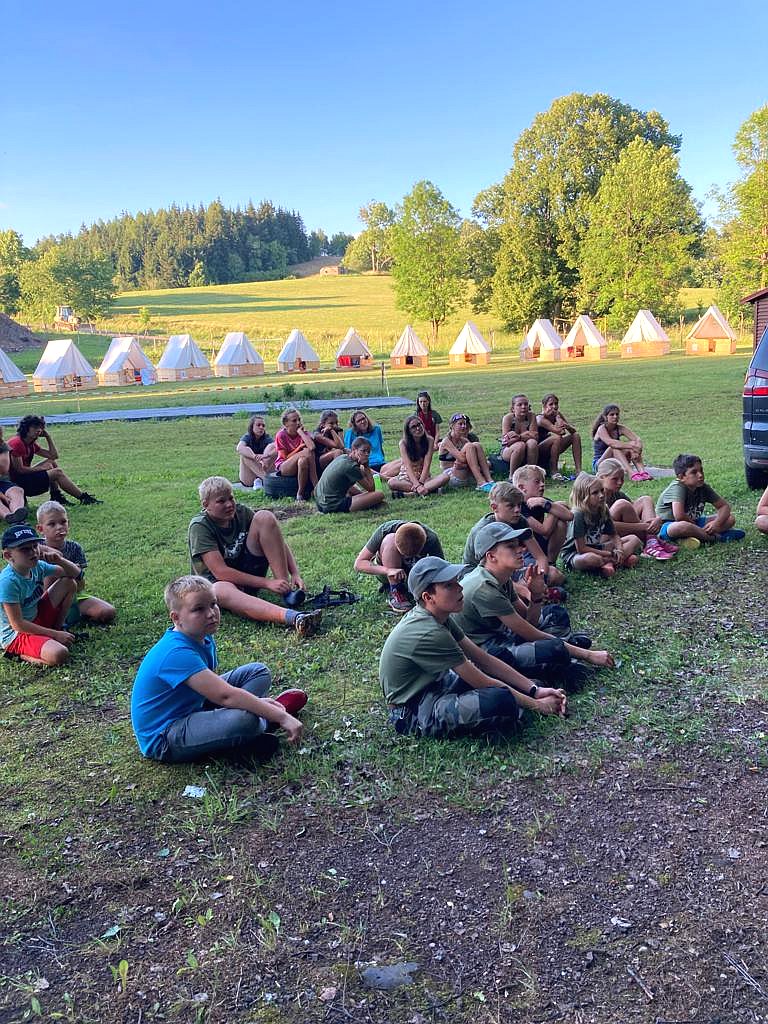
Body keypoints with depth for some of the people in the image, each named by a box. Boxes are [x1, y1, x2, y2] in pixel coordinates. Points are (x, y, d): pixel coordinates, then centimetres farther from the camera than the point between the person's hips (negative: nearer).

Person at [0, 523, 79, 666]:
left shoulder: (38, 566, -5)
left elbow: (75, 573, 7)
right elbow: (18, 624, -24)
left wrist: (59, 560, -15)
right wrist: (55, 635, -20)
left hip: (36, 619, 8)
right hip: (16, 635, -8)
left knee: (69, 582, 2)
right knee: (59, 655, -34)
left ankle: (58, 627, 9)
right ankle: (23, 654, -5)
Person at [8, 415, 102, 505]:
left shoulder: (31, 445, 12)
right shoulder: (17, 443, -16)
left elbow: (54, 455, 12)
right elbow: (20, 469, -21)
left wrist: (48, 436, 6)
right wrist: (41, 468, -11)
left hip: (26, 476, 10)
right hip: (17, 482, -10)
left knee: (52, 462, 13)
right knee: (57, 472, -12)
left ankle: (57, 497, 1)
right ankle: (83, 498, -7)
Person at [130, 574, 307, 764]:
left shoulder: (203, 638, 1)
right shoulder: (177, 654, -29)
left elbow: (215, 683, 14)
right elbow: (225, 695, -35)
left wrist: (256, 702, 0)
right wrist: (281, 717, -34)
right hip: (163, 740, -10)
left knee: (259, 672, 10)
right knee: (245, 719, -33)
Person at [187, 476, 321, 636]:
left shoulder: (241, 512, -3)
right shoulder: (200, 526, -17)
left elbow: (278, 542, -2)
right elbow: (220, 572, -25)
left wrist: (295, 574, -18)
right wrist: (267, 583, -29)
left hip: (248, 572, 5)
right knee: (222, 591, -44)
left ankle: (286, 591, -21)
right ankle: (293, 617, -68)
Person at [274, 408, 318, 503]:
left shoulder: (303, 433, -2)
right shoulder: (281, 435, -9)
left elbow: (312, 447, -23)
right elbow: (286, 457, -11)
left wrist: (300, 432, -16)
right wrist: (301, 447, -15)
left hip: (301, 466, 3)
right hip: (283, 467, -3)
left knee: (303, 460, -36)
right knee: (307, 452, -30)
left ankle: (301, 493, -29)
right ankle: (317, 489, -24)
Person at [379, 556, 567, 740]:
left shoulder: (439, 618, -1)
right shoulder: (429, 634, -29)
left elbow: (484, 659, 1)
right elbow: (482, 682, -22)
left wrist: (535, 690, -5)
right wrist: (536, 705, -13)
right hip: (413, 713, -9)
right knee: (501, 700, -29)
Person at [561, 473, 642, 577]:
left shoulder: (603, 510, -2)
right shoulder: (578, 514, -23)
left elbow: (614, 535, 7)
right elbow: (581, 548, -24)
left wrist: (619, 550, -15)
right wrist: (609, 554, -20)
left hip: (596, 549, 8)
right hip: (574, 554, -8)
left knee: (634, 539, 1)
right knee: (590, 559, -44)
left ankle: (609, 563, -21)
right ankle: (623, 560, -19)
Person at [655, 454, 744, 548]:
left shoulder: (703, 488, -1)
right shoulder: (677, 488, -23)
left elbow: (724, 506, 2)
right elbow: (679, 516, -36)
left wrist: (716, 523, -18)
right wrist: (696, 526, -18)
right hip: (669, 525, -7)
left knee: (730, 518, -3)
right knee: (684, 526, -43)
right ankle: (717, 537, -20)